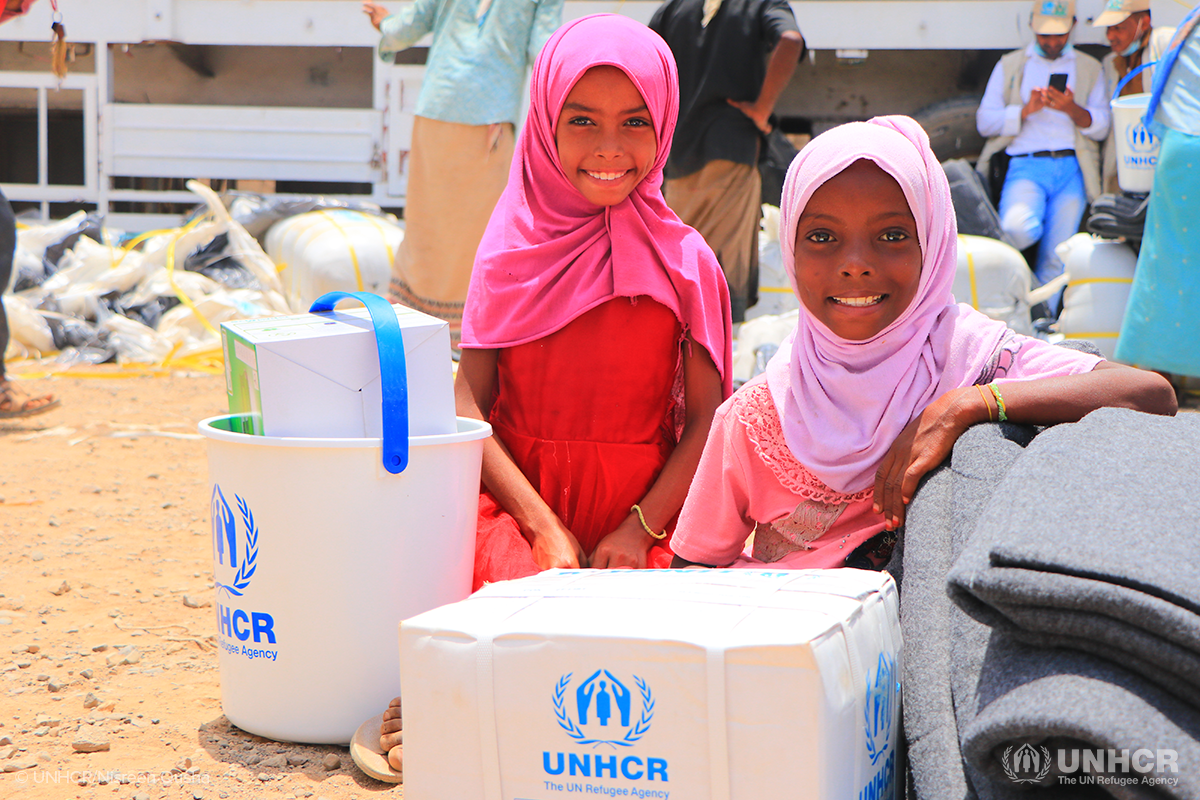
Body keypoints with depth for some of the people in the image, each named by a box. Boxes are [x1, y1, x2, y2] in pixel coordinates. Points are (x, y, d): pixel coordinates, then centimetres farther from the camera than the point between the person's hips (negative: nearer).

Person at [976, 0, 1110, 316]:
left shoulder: (1089, 68, 19)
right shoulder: (1009, 65, 18)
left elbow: (1101, 127, 9)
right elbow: (985, 121, 8)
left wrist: (1072, 109, -11)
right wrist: (1025, 111, -8)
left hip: (1072, 169, 2)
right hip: (1026, 166, -2)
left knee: (1056, 259, -7)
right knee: (1019, 229, -31)